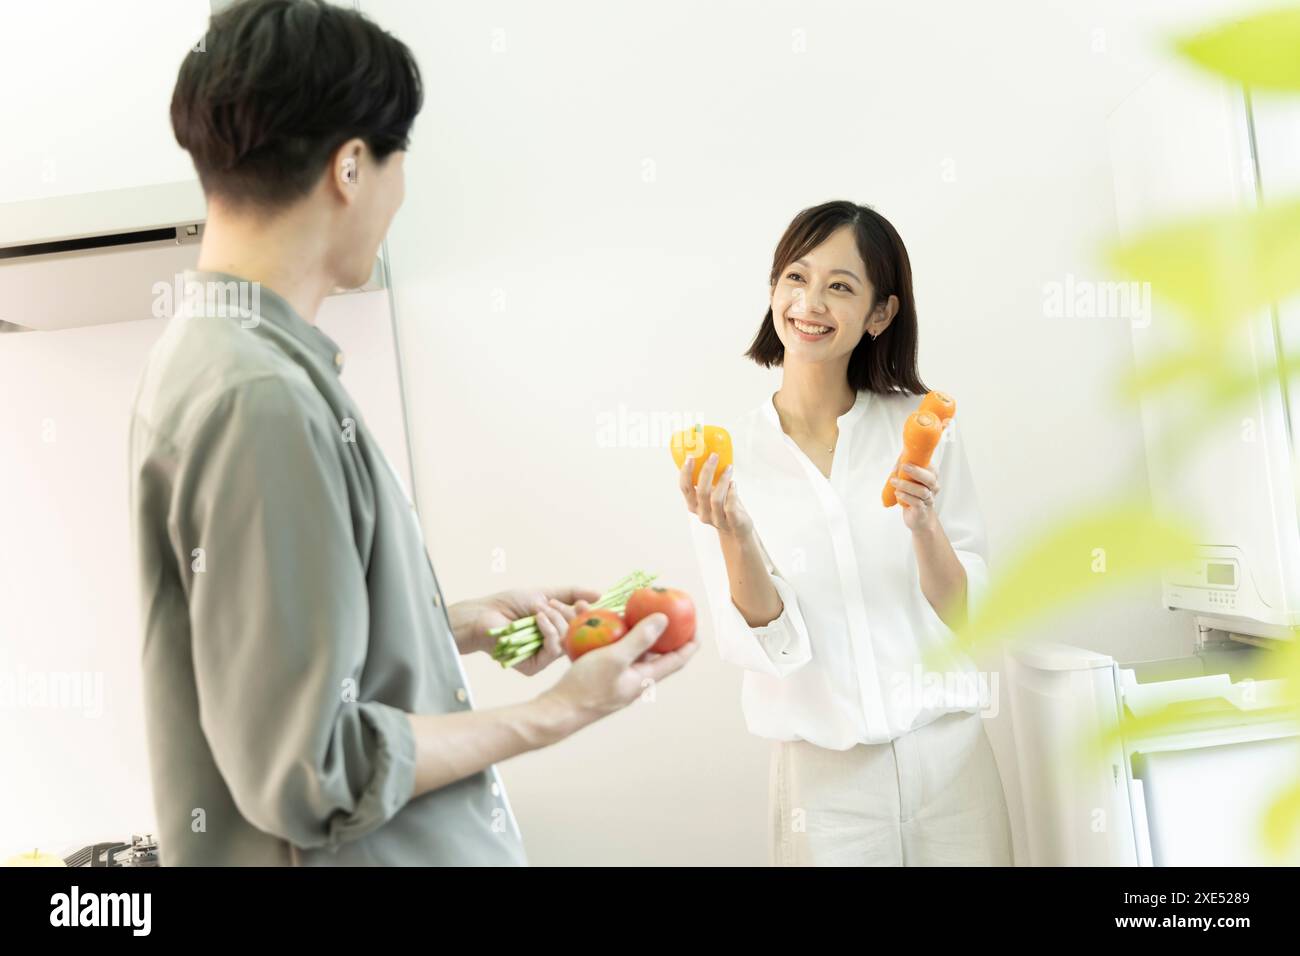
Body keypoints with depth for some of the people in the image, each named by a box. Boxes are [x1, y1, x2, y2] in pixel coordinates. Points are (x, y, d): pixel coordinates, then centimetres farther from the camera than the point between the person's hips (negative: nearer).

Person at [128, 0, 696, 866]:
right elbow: (310, 771, -24)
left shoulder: (215, 357, 5)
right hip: (373, 849, -9)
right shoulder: (262, 397, -25)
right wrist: (557, 714, -15)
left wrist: (465, 624, 11)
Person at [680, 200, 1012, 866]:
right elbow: (761, 644, -8)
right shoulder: (725, 456, -5)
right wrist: (732, 534, -24)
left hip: (947, 755, 1)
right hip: (824, 777, -1)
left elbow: (967, 613, -3)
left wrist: (923, 526, -20)